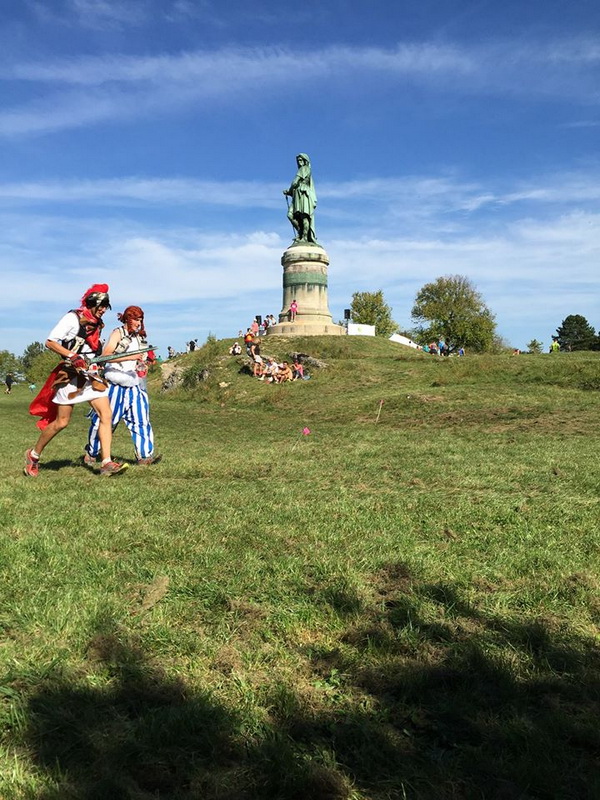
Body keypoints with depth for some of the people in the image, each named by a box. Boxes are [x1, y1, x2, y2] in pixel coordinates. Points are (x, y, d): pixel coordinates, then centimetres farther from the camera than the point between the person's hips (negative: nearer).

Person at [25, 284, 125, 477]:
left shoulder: (97, 324, 13)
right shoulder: (73, 317, -9)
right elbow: (50, 342, -13)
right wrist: (72, 356, -22)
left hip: (91, 376, 7)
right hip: (70, 376, -7)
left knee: (105, 415, -9)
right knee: (61, 422, 0)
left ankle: (106, 463, -9)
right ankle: (33, 455, 22)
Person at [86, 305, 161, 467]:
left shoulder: (140, 338, 16)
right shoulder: (118, 333, -4)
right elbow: (105, 355, -18)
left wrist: (145, 362, 7)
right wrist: (130, 357, -26)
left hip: (134, 386, 6)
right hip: (115, 385, -6)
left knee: (141, 419, -2)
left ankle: (145, 456, -1)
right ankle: (91, 453, 18)